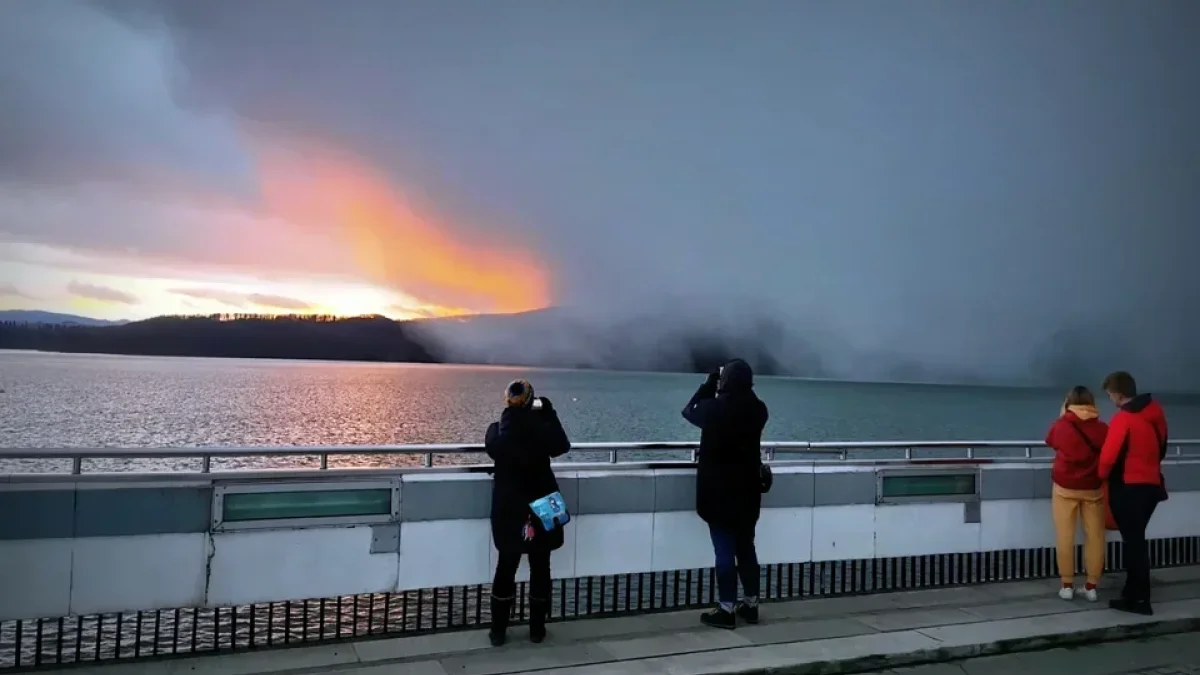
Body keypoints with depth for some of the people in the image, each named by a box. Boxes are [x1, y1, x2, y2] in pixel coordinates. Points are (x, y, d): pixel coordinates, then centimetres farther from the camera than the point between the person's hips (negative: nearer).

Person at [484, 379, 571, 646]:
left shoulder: (497, 431, -12)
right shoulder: (543, 429, -13)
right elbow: (562, 447, 8)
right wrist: (549, 412, 8)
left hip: (508, 511, 1)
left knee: (506, 568, 10)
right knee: (540, 568, 11)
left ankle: (498, 631, 15)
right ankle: (537, 629, 18)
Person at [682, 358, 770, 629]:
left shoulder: (714, 408, -16)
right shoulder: (758, 409, -5)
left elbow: (689, 410, 5)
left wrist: (710, 383, 9)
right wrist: (740, 387, 10)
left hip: (719, 492, -4)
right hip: (748, 491, 5)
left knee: (725, 550, 1)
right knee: (746, 547, 15)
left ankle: (727, 610, 6)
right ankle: (751, 604, 24)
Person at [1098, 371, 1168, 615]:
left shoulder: (1123, 418, -17)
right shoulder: (1156, 412, 8)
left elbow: (1109, 455, -18)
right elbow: (1161, 448, 18)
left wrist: (1102, 475, 0)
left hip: (1128, 488, -8)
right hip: (1151, 485, 8)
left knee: (1133, 542, -2)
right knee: (1136, 539, 16)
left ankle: (1139, 599, 2)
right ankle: (1134, 593, 22)